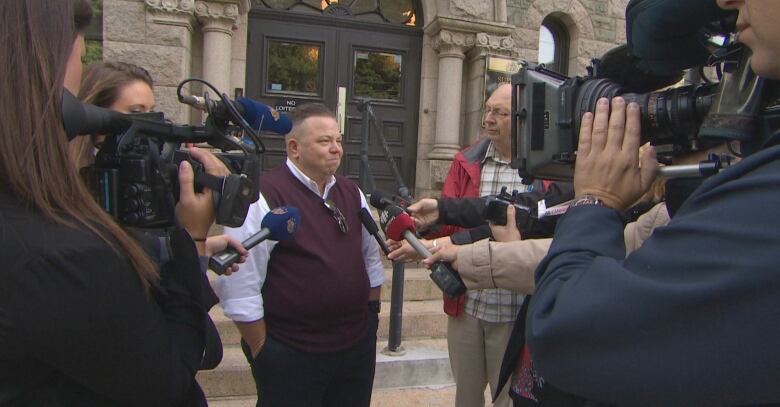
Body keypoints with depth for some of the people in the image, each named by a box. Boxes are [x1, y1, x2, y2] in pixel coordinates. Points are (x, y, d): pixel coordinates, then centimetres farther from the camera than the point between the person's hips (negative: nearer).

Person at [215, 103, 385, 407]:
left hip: (358, 346, 7)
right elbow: (239, 285, -18)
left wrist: (372, 317, 14)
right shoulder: (265, 197, -16)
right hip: (289, 357, -6)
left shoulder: (352, 194, 6)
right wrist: (261, 350, -12)